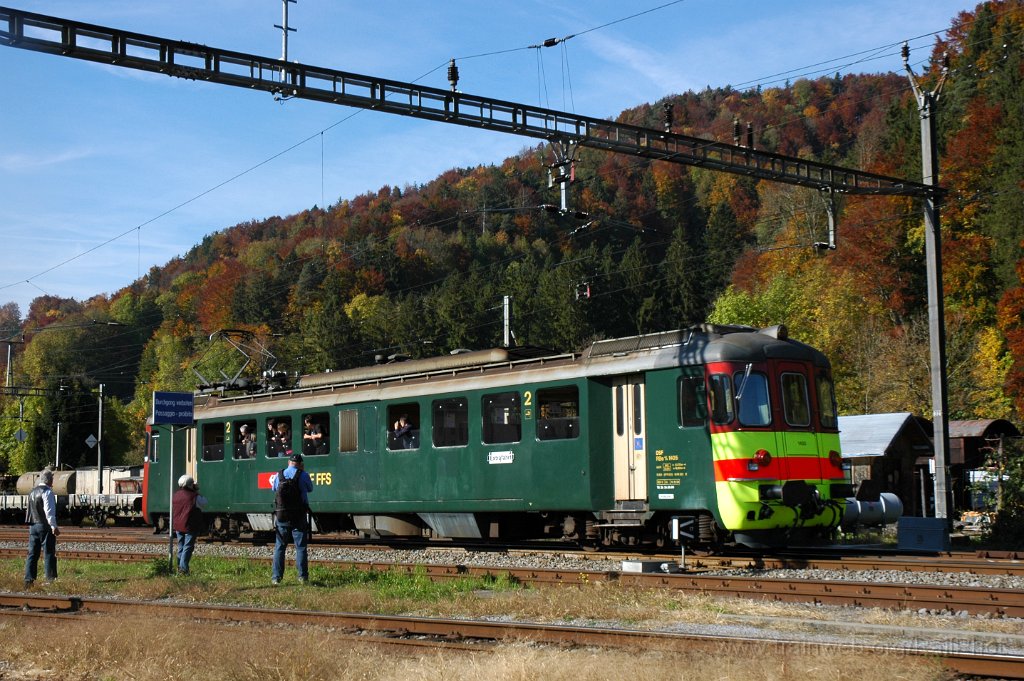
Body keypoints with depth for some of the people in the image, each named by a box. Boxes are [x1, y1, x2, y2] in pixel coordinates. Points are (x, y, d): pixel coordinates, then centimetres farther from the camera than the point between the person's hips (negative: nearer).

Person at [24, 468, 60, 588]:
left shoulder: (32, 491, 13)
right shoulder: (47, 492, -13)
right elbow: (49, 511, -19)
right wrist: (54, 526, -19)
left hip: (33, 526, 8)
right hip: (45, 526, -8)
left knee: (32, 553, 8)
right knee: (49, 553, -3)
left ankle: (29, 579, 5)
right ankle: (50, 579, -3)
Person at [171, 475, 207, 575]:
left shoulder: (176, 495, 5)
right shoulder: (194, 496, -15)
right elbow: (204, 502, -1)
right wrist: (197, 491, 5)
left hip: (178, 526, 6)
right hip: (190, 527, -6)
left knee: (181, 547, 17)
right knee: (188, 547, -2)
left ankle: (179, 567, 20)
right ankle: (183, 568, -8)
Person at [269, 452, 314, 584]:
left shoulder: (278, 476, 2)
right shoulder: (303, 475, -7)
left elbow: (274, 488, 20)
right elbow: (310, 489, 10)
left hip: (281, 517, 2)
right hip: (299, 517, -2)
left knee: (279, 547, 8)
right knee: (301, 547, 4)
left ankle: (276, 577, 5)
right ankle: (302, 576, 2)